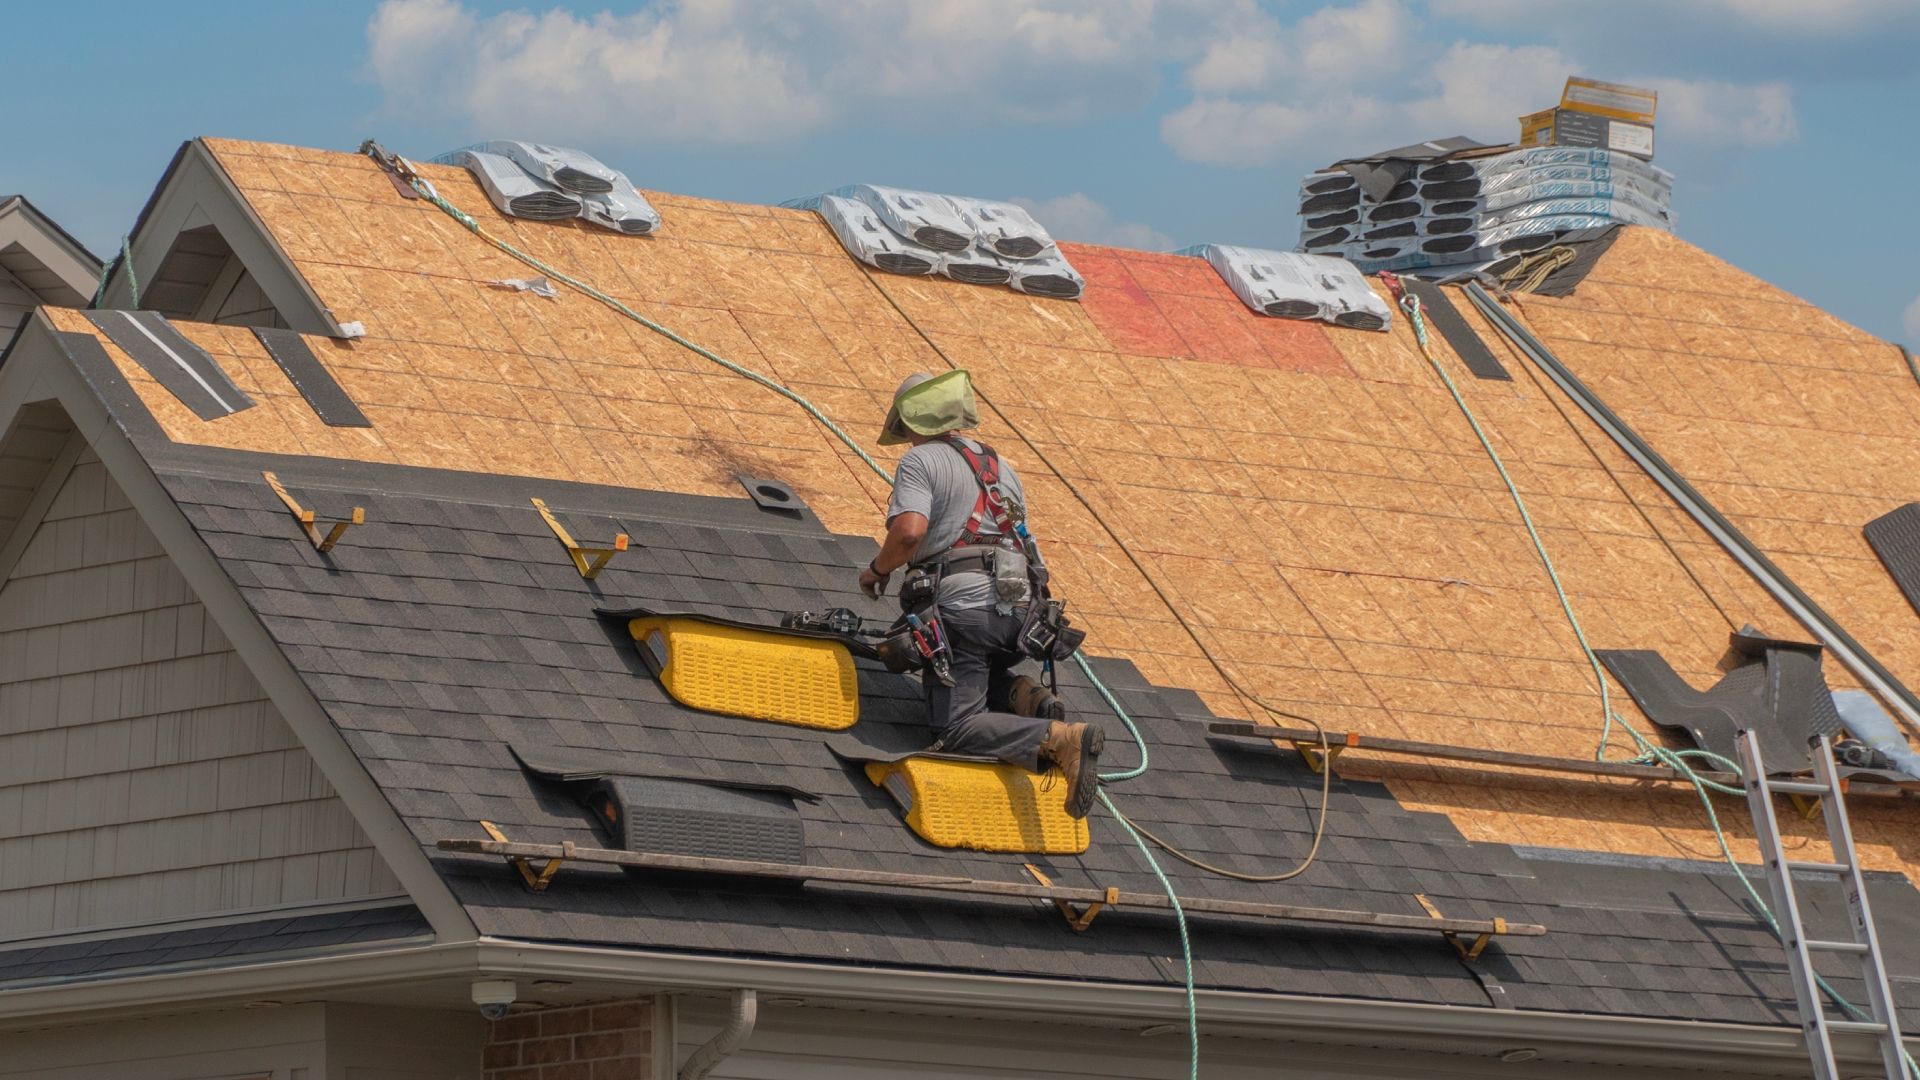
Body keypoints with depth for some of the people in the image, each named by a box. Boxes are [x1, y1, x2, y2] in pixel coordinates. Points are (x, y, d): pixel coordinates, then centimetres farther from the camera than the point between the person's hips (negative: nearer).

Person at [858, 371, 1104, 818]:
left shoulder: (920, 462, 0)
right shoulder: (999, 465, 23)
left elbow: (909, 531, -17)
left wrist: (876, 570, 2)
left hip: (962, 606, -7)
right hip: (1017, 610, 7)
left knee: (956, 728, -8)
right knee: (983, 678, 34)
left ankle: (1060, 739, -30)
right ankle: (1023, 698, -2)